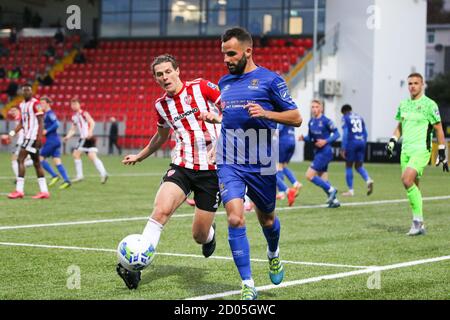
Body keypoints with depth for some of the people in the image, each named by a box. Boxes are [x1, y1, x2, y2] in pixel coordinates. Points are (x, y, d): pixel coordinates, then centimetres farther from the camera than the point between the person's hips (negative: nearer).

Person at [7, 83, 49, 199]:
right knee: (36, 163, 8)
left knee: (20, 160, -12)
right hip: (27, 136, 9)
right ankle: (44, 191, 11)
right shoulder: (22, 105, 16)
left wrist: (39, 137, -20)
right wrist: (13, 133, 9)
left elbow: (40, 122, -13)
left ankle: (19, 190, -13)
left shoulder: (35, 103, -10)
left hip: (33, 136, -9)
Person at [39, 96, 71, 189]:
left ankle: (54, 176, -3)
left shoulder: (49, 113, -11)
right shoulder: (46, 114, 18)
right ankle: (66, 180, -6)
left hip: (51, 140, -9)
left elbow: (56, 124, -22)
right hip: (55, 140, 9)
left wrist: (46, 131, -18)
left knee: (40, 158, -2)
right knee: (57, 161, 3)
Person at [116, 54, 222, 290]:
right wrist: (140, 156, 37)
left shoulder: (201, 87, -4)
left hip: (212, 168, -3)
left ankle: (210, 233, 41)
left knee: (199, 236, 2)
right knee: (161, 209, -25)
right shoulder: (161, 105, 10)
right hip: (182, 166, 3)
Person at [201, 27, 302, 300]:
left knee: (267, 219, 15)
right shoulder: (225, 82, 13)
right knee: (235, 219, -16)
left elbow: (296, 118, -4)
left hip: (262, 165, -2)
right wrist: (213, 118, 7)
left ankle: (273, 255, 50)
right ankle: (248, 285, -10)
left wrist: (265, 113, -19)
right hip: (229, 164, 3)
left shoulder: (269, 80, -3)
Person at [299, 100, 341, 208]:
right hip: (317, 152, 8)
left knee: (309, 175, -13)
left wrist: (326, 141, -21)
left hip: (325, 152, -8)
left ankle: (331, 190, -6)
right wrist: (303, 138, -5)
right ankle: (334, 200, 15)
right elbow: (310, 138, 16)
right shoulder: (311, 122, 8)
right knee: (323, 180, 9)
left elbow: (337, 134, -9)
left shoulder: (325, 121, -13)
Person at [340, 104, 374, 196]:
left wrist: (343, 148, -8)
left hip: (352, 142, -5)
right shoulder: (359, 117, 18)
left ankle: (350, 190, 6)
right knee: (359, 166, 13)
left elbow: (345, 133, -8)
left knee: (348, 166, 7)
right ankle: (368, 180, -15)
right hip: (361, 142, 5)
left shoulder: (345, 117, 2)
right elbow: (365, 133, 17)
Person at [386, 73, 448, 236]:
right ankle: (419, 225, 13)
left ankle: (418, 220, -15)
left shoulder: (429, 104, -4)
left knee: (407, 180, -24)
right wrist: (392, 141, 9)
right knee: (412, 187, 6)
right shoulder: (403, 105, 13)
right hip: (405, 149, 6)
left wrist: (442, 153, -4)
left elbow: (439, 129, -2)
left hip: (421, 150, -6)